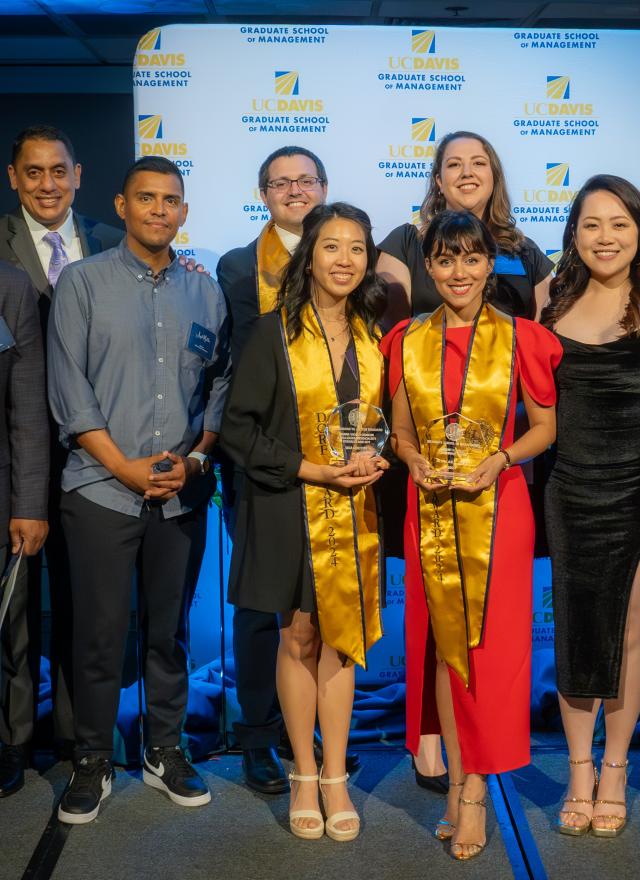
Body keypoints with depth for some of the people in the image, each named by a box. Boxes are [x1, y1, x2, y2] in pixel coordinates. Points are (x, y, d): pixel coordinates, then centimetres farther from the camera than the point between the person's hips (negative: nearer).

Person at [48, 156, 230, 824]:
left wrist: (196, 457, -5)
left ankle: (164, 752, 26)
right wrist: (125, 467, -10)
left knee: (169, 630, 11)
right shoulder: (83, 281, 2)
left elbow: (219, 383, 10)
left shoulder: (204, 292, 11)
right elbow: (68, 389, -4)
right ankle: (92, 762, 18)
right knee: (99, 632, 2)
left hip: (183, 494, 3)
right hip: (101, 489, -2)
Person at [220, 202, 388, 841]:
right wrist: (314, 470, -15)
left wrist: (377, 462, -5)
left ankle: (335, 778, 18)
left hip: (355, 510, 3)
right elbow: (239, 429, -8)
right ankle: (304, 776, 21)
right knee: (299, 638, 7)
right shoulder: (275, 334, -5)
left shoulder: (374, 338, 6)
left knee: (341, 640, 7)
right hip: (289, 508, -3)